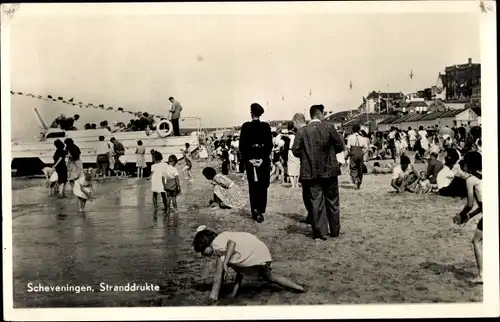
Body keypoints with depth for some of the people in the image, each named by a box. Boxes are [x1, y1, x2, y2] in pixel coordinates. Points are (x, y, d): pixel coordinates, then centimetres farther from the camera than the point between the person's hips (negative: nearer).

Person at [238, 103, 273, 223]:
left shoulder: (245, 126, -3)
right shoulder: (266, 126, -1)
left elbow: (242, 145, -7)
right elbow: (270, 145, -6)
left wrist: (249, 158, -5)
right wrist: (263, 158, -6)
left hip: (250, 160, 0)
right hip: (263, 160, 1)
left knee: (253, 186, 7)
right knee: (263, 186, 9)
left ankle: (255, 211, 0)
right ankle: (260, 211, 8)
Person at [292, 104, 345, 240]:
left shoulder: (302, 131, -4)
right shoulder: (329, 127, -5)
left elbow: (295, 151, -6)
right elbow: (340, 146, -3)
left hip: (311, 172, 0)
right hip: (329, 170, 0)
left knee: (316, 202, 5)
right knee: (332, 201, 13)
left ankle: (320, 232, 6)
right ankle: (335, 231, 21)